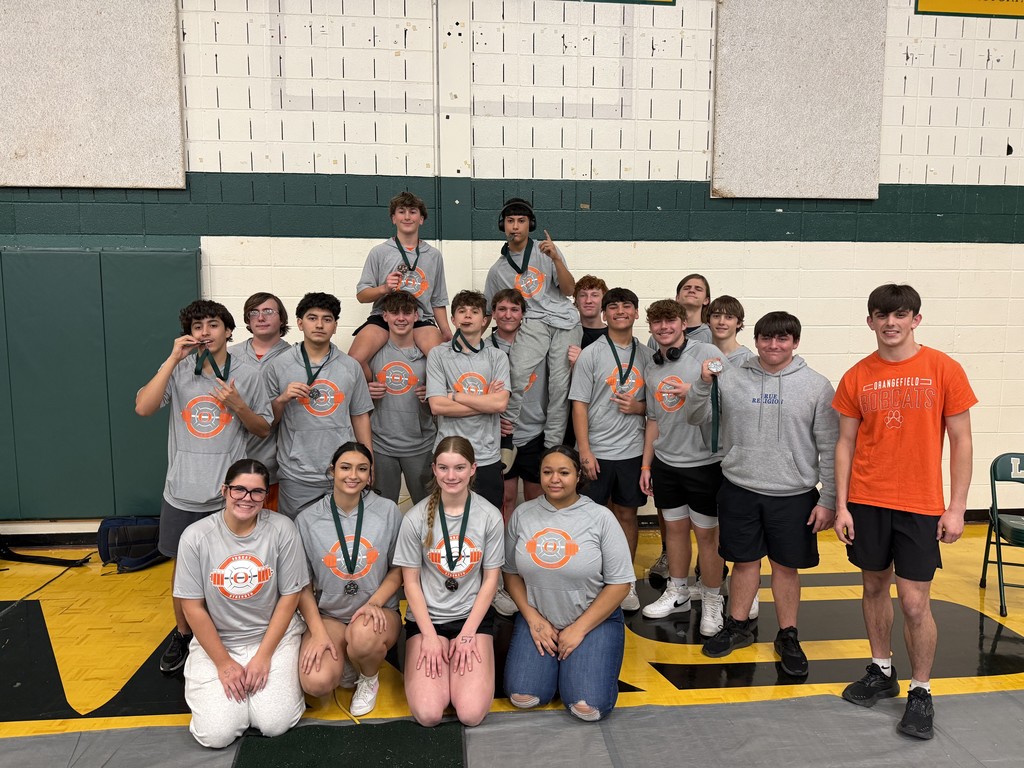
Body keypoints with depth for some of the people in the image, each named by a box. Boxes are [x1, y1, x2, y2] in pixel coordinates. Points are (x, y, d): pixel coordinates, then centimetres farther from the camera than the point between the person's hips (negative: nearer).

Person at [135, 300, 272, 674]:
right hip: (183, 491, 1)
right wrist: (173, 359, -19)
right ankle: (182, 634, 36)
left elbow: (264, 430, 2)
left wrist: (238, 406, -16)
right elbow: (143, 407, -16)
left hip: (228, 493, -1)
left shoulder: (248, 374, -3)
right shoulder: (178, 369, -1)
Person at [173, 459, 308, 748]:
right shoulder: (196, 536, -11)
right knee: (216, 734, -13)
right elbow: (193, 607, -6)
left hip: (273, 635, 0)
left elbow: (289, 597, -6)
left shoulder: (282, 529, -12)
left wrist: (263, 655, -9)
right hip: (216, 640, 1)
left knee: (275, 724, -15)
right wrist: (224, 663, -7)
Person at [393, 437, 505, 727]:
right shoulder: (416, 518, -10)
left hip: (473, 615, 0)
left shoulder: (490, 516, -7)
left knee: (472, 713, -15)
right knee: (428, 714, -15)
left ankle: (464, 654, 13)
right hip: (427, 616, 0)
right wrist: (429, 636, -9)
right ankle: (432, 657, 14)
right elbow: (411, 581, -3)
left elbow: (491, 579, -1)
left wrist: (467, 633, -7)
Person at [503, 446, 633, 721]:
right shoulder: (522, 514, -1)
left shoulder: (601, 517, -10)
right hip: (537, 618, 2)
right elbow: (511, 573, 6)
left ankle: (577, 657, 14)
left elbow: (620, 584, -9)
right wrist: (533, 619, -6)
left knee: (589, 707, -18)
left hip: (594, 619, -2)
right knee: (522, 697, -15)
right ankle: (553, 659, 16)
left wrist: (579, 629, -12)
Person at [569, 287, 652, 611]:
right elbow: (579, 405, -6)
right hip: (598, 451, -3)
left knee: (627, 514, 12)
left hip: (633, 450, 3)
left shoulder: (646, 354, 6)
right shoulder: (591, 354, -3)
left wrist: (638, 407, -9)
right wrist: (585, 452, -11)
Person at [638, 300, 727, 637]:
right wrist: (646, 463, 14)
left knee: (706, 533, 4)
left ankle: (712, 602, 20)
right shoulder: (652, 367, 10)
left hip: (704, 461, -5)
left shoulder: (707, 353, -8)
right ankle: (677, 594, 30)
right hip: (665, 463, 5)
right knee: (675, 528, 15)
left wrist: (694, 392, -21)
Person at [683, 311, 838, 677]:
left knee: (786, 566, 11)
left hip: (793, 495, -1)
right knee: (745, 561, 14)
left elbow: (829, 449, -2)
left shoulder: (816, 385, -4)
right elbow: (696, 417, 2)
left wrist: (827, 500, -3)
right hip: (740, 489, 1)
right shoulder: (731, 379, -1)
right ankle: (738, 626, 33)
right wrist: (703, 384, -15)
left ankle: (788, 636, 30)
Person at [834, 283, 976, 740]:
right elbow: (846, 443, 4)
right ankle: (882, 673, 32)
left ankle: (921, 693, 21)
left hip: (920, 505, -2)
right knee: (874, 587, 14)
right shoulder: (857, 378, 0)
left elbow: (961, 441, -2)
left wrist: (956, 508, -5)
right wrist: (841, 505, 0)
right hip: (866, 501, 2)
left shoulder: (944, 370, -5)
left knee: (915, 603, 1)